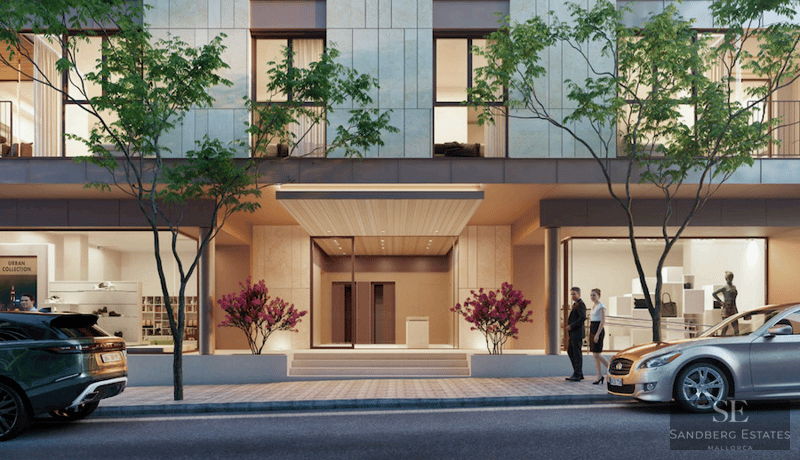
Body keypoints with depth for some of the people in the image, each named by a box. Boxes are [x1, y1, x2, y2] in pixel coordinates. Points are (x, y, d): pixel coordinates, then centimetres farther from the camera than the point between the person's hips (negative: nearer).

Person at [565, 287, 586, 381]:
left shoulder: (580, 304, -13)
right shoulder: (575, 304, 20)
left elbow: (583, 318, -24)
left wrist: (571, 326, -20)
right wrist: (568, 325, 12)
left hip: (577, 333, -11)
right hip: (573, 333, 11)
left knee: (577, 353, -5)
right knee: (570, 351, 13)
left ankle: (577, 375, 1)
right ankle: (579, 373, 19)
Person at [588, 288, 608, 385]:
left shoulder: (601, 306, -11)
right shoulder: (594, 307, 16)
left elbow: (602, 321, -17)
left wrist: (597, 334, -22)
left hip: (598, 331, -9)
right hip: (592, 331, 9)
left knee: (597, 354, -10)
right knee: (595, 355, 5)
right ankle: (600, 376, 7)